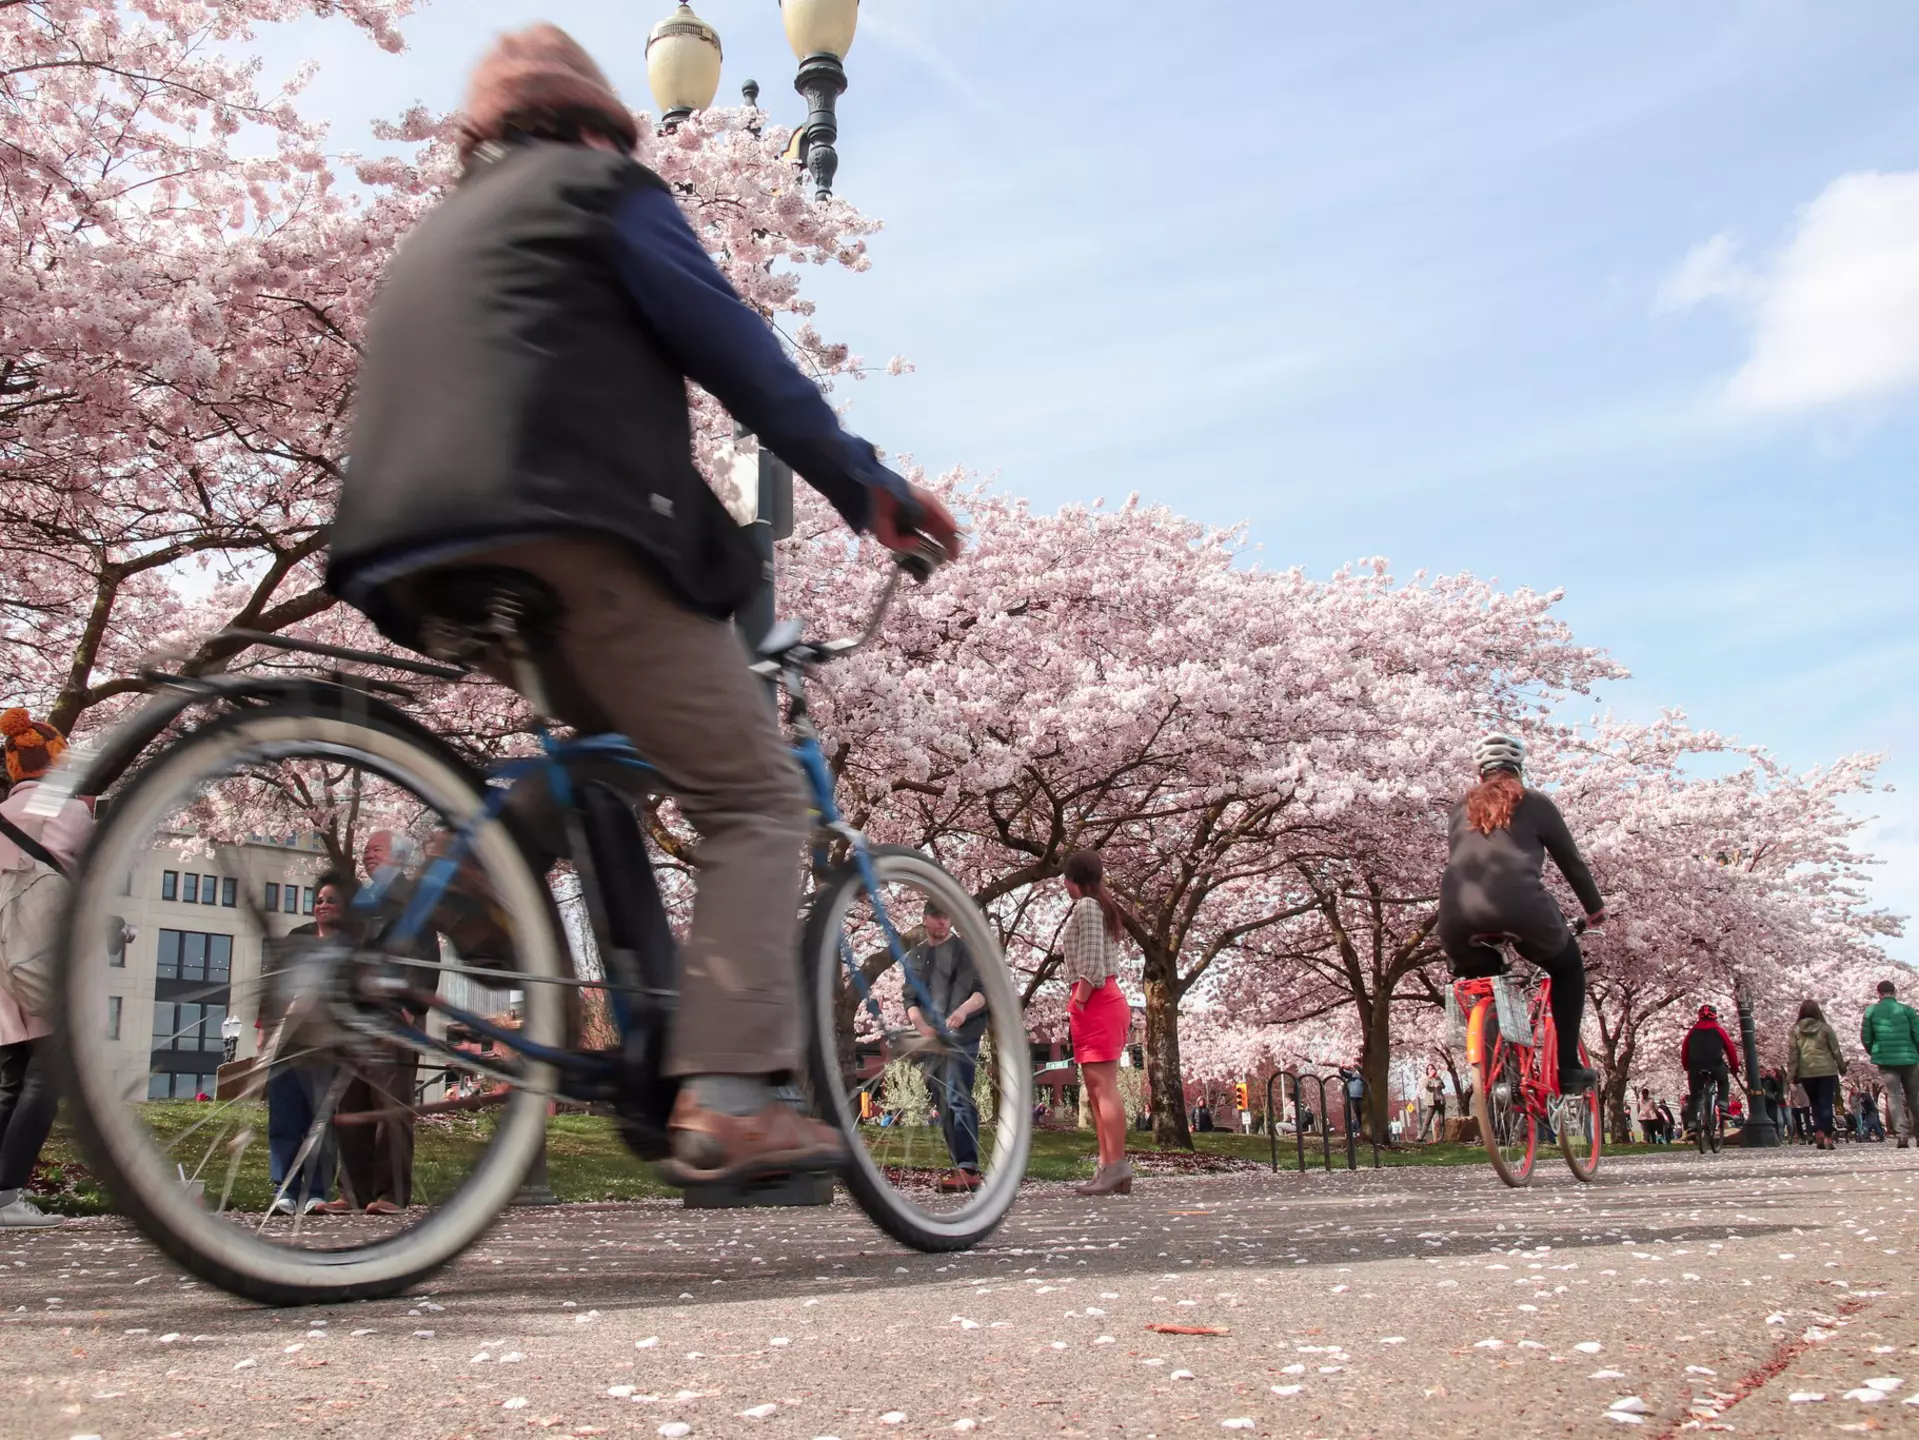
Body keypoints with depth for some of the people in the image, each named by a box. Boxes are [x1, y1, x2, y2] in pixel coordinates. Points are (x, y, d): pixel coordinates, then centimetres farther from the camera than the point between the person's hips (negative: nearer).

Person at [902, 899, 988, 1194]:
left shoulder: (965, 950, 4)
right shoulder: (914, 957, 18)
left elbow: (983, 990, -5)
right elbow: (910, 999, 11)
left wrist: (963, 1010, -25)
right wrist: (921, 1025, -9)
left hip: (962, 1037, -6)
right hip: (930, 1040, 6)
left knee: (958, 1099, -17)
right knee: (944, 1107, 6)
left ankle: (969, 1169, -22)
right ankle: (961, 1169, 9)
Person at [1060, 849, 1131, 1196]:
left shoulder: (1085, 906, -7)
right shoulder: (1104, 907, 21)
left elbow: (1092, 963, -17)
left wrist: (1079, 1000, -13)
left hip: (1095, 1001, -10)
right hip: (1106, 999, 10)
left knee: (1103, 1085, -14)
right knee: (1097, 1087, 8)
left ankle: (1117, 1166, -18)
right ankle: (1108, 1167, 6)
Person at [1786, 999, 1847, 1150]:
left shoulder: (1796, 1030, 3)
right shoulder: (1824, 1028, -1)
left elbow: (1793, 1053, 0)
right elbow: (1835, 1050, 3)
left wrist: (1792, 1074, 2)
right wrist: (1842, 1067, 16)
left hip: (1806, 1072, 1)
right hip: (1826, 1071, -1)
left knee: (1815, 1103, 14)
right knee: (1826, 1104, 0)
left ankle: (1819, 1132, -1)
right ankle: (1827, 1137, -7)